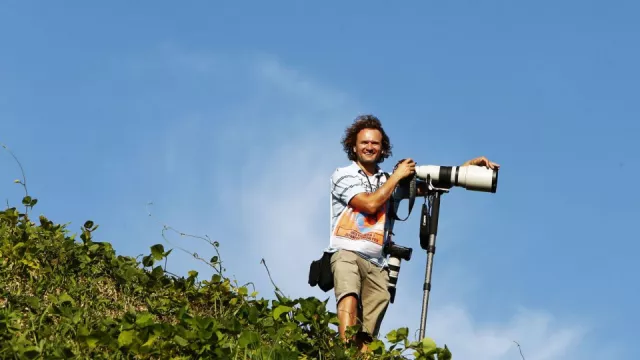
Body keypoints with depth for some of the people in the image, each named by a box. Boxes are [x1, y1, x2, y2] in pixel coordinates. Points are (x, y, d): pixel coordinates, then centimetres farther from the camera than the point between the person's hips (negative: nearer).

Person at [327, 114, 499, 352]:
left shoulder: (388, 180, 24)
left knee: (367, 337, -8)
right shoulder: (343, 176, 9)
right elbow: (370, 204, -5)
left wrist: (467, 166, 7)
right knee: (349, 298, -35)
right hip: (347, 253, -5)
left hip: (377, 263, 5)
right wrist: (397, 176, 5)